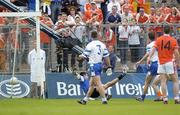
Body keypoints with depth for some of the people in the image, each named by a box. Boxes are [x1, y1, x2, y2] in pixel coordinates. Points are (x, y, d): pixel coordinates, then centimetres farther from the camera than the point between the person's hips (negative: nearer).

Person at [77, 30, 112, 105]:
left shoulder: (90, 45, -10)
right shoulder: (102, 45, 7)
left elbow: (84, 56, -7)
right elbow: (106, 57, 5)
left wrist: (80, 57, 16)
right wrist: (109, 67, 7)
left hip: (93, 65, -7)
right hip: (100, 64, 7)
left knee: (98, 83, -10)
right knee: (91, 84, 15)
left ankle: (104, 99, -18)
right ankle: (85, 99, 24)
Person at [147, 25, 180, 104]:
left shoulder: (159, 40, 3)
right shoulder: (173, 40, -2)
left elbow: (154, 48, -10)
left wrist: (149, 57, -18)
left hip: (161, 63, 2)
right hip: (170, 62, -2)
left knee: (163, 81, 1)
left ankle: (165, 99, -5)